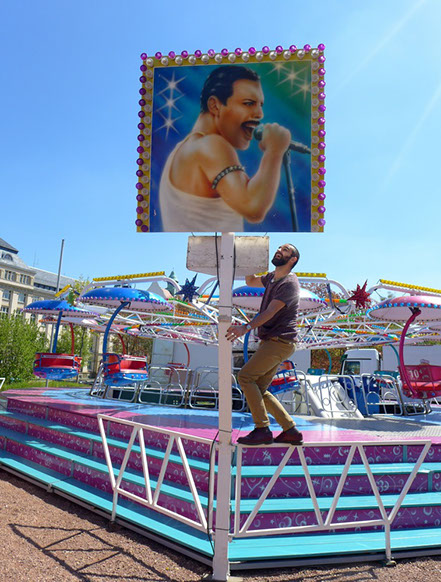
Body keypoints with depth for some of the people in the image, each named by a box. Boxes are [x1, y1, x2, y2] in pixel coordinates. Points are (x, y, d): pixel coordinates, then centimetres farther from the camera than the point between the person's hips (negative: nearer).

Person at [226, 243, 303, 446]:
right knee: (259, 389, 6)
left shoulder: (289, 283, -11)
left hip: (279, 342, -9)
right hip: (270, 342, 9)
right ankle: (291, 431, 13)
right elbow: (251, 281, 33)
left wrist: (246, 327, -34)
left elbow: (270, 312, -22)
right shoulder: (272, 277, 17)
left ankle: (263, 430, -9)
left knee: (245, 377, -15)